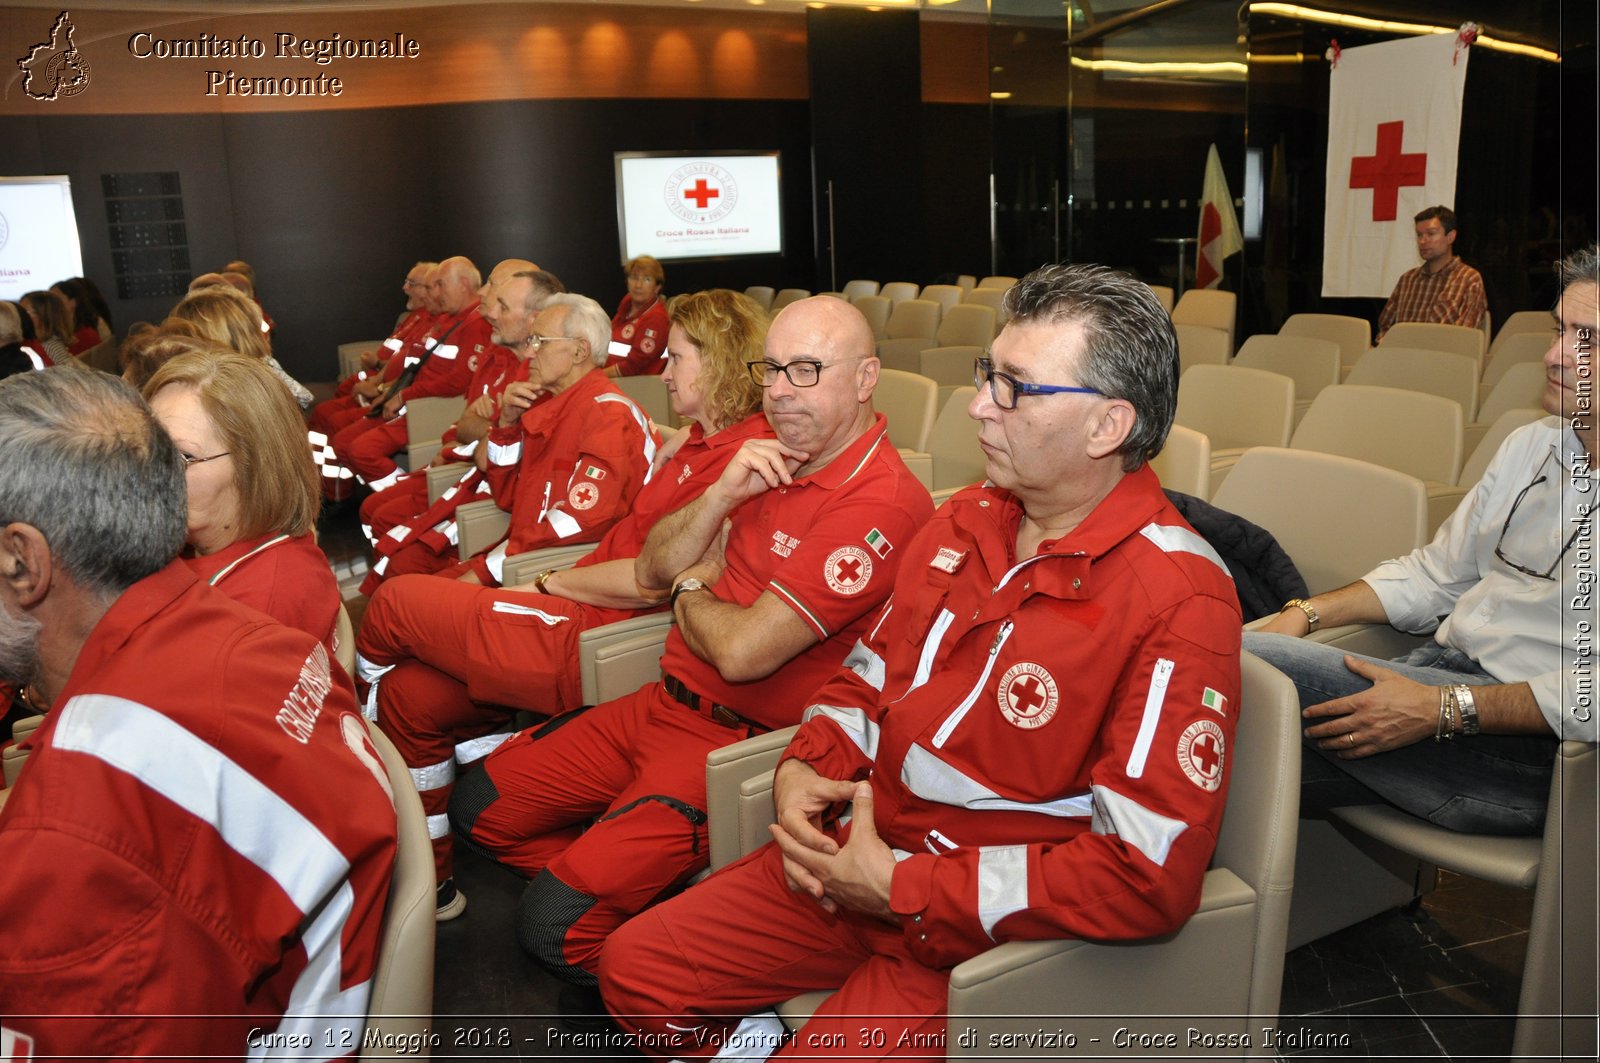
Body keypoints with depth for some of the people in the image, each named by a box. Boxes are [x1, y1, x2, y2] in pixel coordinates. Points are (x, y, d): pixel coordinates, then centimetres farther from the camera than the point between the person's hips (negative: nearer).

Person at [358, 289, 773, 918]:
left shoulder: (741, 457, -18)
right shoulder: (702, 443, 15)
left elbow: (652, 582, -20)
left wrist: (551, 583, -8)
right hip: (580, 619, 10)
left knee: (396, 602, -3)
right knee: (410, 693, 8)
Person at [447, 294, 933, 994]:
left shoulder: (878, 504, -21)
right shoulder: (771, 460, 8)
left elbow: (742, 652, -24)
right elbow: (652, 570, 8)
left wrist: (691, 592, -2)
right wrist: (723, 495, -10)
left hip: (739, 740, -9)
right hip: (665, 702, 9)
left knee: (555, 924, -18)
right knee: (480, 805, 11)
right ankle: (644, 894, 15)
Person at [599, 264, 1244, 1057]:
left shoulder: (1178, 601, -21)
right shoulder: (966, 521, 3)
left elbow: (1148, 878, -24)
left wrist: (901, 889, -21)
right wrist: (804, 767, -5)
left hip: (992, 929, -6)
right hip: (860, 858, 7)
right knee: (634, 968, 6)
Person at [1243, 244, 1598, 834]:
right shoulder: (1531, 444, 16)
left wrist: (1442, 709, -25)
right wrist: (1307, 613, 4)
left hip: (1533, 742, -7)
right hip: (1439, 668, 7)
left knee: (1243, 660, -24)